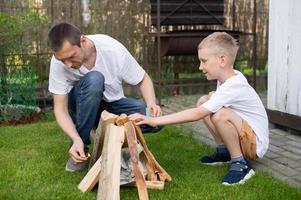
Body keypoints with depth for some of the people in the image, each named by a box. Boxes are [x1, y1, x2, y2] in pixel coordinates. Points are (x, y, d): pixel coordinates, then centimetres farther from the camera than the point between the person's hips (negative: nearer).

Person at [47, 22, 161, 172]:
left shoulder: (113, 50, -25)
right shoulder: (58, 62, -25)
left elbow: (143, 79, -11)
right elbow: (60, 109, -21)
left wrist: (152, 104, -31)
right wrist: (76, 140, -38)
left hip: (113, 105, 2)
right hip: (82, 107, -1)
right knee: (94, 79, -36)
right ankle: (81, 146, -19)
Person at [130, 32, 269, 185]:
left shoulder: (233, 87, -28)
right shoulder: (230, 76, -1)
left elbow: (197, 114, -35)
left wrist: (154, 121, -36)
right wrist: (211, 98, -6)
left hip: (256, 143, -9)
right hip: (243, 134, 9)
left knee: (221, 114, -35)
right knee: (203, 102, 2)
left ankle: (240, 165, -15)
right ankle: (224, 152, 11)